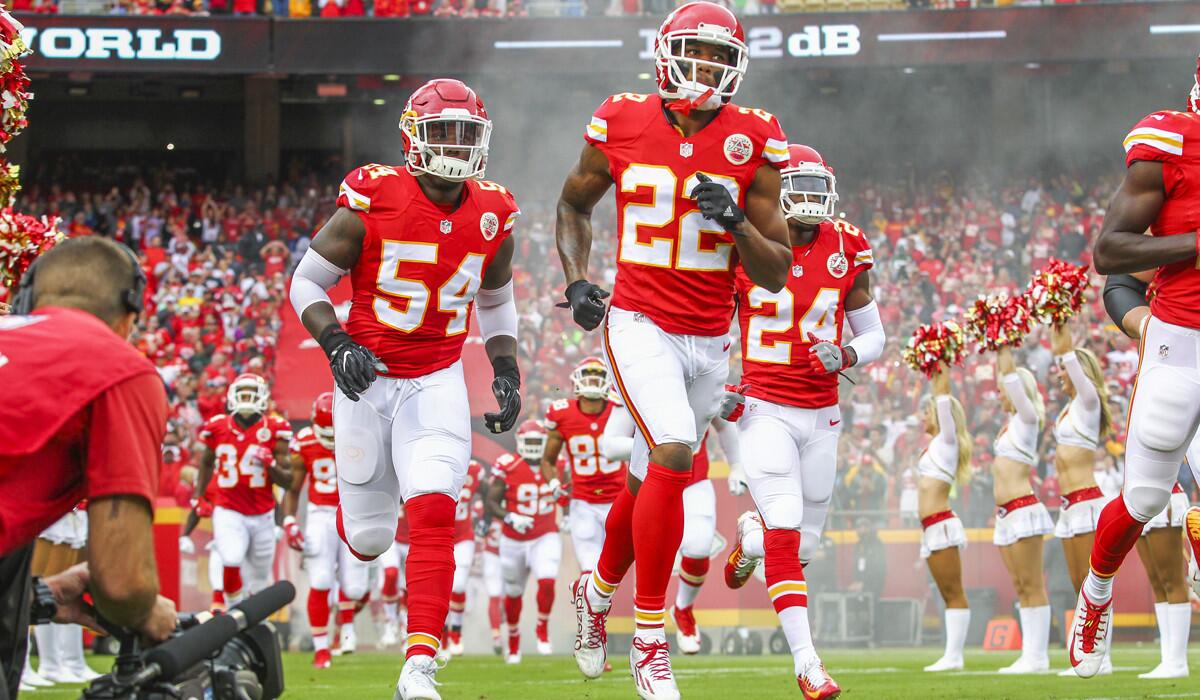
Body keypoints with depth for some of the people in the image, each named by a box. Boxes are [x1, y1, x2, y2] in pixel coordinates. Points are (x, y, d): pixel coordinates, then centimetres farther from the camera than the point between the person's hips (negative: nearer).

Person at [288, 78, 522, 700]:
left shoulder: (492, 217, 0)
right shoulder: (373, 202, -13)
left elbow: (496, 303, 19)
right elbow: (306, 281, -5)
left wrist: (507, 374, 7)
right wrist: (335, 345, -21)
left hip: (437, 384, 2)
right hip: (367, 379, -2)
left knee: (433, 519, -19)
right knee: (368, 541, 7)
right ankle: (356, 495, 48)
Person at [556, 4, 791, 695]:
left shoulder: (753, 143, -3)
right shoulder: (621, 125, -4)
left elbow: (777, 274, -1)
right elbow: (574, 204, 16)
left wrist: (736, 222, -19)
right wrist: (577, 279, 1)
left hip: (710, 340, 3)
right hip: (639, 324, -3)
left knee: (652, 481, 15)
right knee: (674, 454, -23)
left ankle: (599, 592, 45)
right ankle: (650, 642, -15)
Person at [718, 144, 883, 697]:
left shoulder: (846, 252, 2)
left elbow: (873, 336, 12)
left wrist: (845, 356, -10)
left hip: (821, 416, 4)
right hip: (765, 411, -4)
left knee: (802, 544, 9)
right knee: (785, 533, -19)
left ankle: (751, 535, 46)